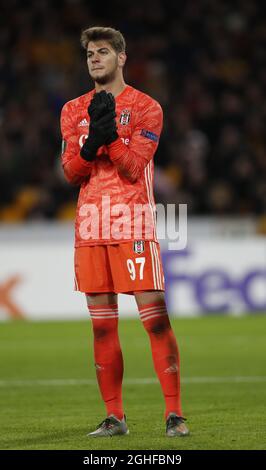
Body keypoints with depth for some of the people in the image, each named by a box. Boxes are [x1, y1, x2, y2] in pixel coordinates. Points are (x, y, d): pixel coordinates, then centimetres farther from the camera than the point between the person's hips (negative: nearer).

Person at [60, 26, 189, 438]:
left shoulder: (145, 107, 0)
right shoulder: (74, 110, 13)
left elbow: (133, 168, -8)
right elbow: (71, 172, 5)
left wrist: (109, 132, -19)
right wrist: (92, 143, -14)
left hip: (133, 222, -4)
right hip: (90, 225, 5)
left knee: (154, 317, -9)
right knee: (102, 323, 6)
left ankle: (174, 413, -7)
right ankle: (114, 416, 11)